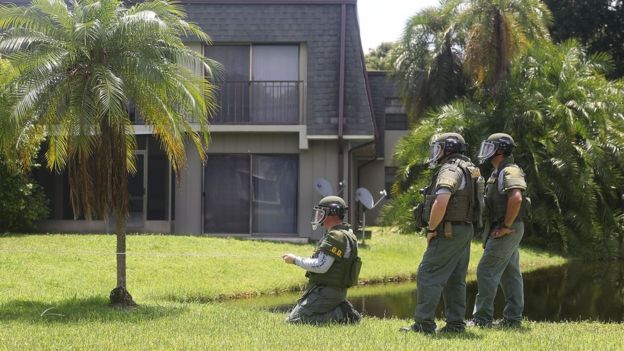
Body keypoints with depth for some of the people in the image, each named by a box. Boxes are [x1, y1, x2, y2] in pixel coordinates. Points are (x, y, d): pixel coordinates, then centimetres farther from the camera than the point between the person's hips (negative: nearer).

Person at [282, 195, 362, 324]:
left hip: (326, 292, -10)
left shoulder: (336, 237, -18)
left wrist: (295, 260, -15)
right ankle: (342, 311, 8)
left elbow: (320, 266, -23)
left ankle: (340, 315, -12)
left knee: (293, 321, -14)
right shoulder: (346, 234, 15)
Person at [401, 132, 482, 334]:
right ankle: (456, 324, 12)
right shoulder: (469, 170, 17)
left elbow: (441, 202, -28)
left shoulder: (450, 170, -15)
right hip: (465, 230, 10)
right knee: (455, 279, 12)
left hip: (449, 232, -10)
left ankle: (424, 324, -10)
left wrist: (431, 229, -17)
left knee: (428, 276, -8)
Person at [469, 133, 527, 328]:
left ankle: (482, 318, -9)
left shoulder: (509, 172, -16)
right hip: (502, 231, 11)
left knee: (486, 271, -10)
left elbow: (516, 198, -32)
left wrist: (506, 226, -25)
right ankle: (513, 318, 14)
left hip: (506, 231, -11)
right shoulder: (498, 173, 17)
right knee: (510, 274, 11)